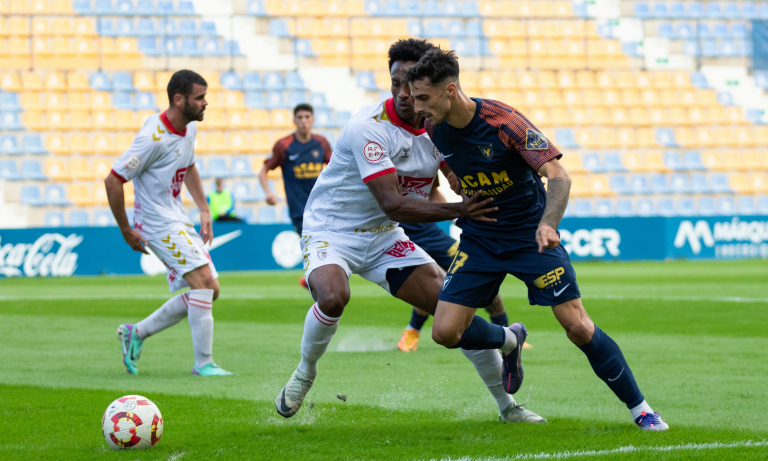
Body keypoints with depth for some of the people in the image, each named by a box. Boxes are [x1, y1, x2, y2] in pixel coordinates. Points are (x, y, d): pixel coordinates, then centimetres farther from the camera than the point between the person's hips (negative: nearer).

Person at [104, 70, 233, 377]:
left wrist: (204, 210, 16)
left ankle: (136, 334, 17)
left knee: (209, 291, 6)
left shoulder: (189, 127, 6)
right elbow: (113, 181, -19)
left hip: (178, 222, 9)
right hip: (157, 222, -9)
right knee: (203, 281, -20)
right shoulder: (155, 138, -22)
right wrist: (126, 231, -12)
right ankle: (203, 362, -13)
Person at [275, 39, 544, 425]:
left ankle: (507, 406, 15)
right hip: (331, 230, -6)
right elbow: (393, 204, -30)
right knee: (333, 296, -36)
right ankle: (304, 374, -6)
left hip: (382, 236, 6)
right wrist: (458, 211, -36)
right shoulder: (369, 127, -26)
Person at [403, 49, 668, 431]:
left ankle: (639, 409, 2)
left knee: (578, 327, -12)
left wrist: (547, 224, -43)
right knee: (446, 332, -7)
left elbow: (558, 177, -28)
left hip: (530, 235, -5)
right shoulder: (434, 128, -7)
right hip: (479, 238, 5)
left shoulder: (503, 122, -24)